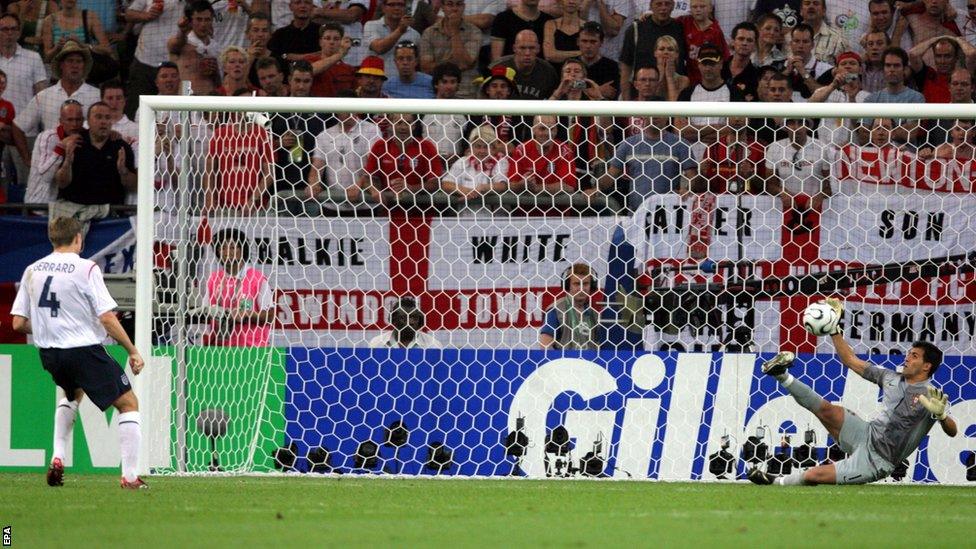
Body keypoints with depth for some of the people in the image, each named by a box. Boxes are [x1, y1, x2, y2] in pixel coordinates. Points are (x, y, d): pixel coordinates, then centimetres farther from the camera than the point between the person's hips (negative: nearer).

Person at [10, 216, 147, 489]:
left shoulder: (32, 271, 6)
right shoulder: (86, 269, -11)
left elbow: (18, 323, 6)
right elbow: (107, 318, -16)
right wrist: (133, 351, -7)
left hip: (49, 354, 6)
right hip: (84, 351, -6)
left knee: (74, 394, 36)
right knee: (128, 403, 5)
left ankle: (58, 458, 19)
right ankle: (130, 475, -5)